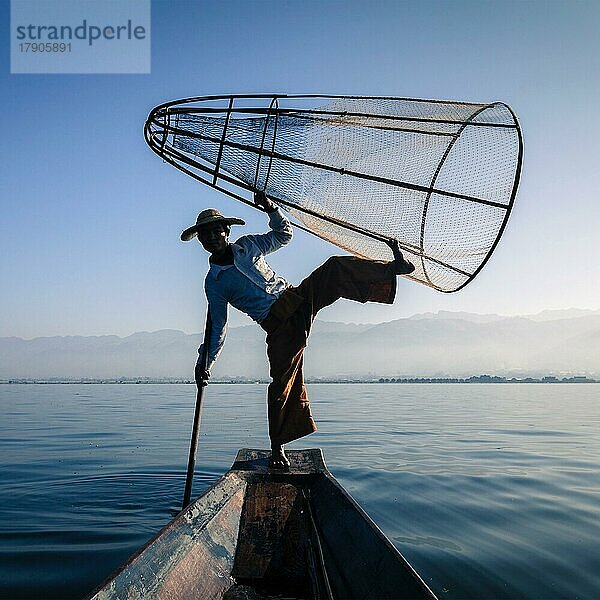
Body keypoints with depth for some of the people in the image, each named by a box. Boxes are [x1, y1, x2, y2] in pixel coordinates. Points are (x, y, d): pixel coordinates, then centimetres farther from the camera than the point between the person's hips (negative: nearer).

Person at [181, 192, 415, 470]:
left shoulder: (247, 244, 11)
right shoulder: (213, 283, 3)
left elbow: (283, 235, 22)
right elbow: (217, 327, 6)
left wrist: (271, 209, 7)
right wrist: (204, 363, 1)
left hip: (296, 297, 4)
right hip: (278, 324, -3)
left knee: (335, 267, -18)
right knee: (283, 382, -10)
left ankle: (391, 269, -17)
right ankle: (277, 448, 3)